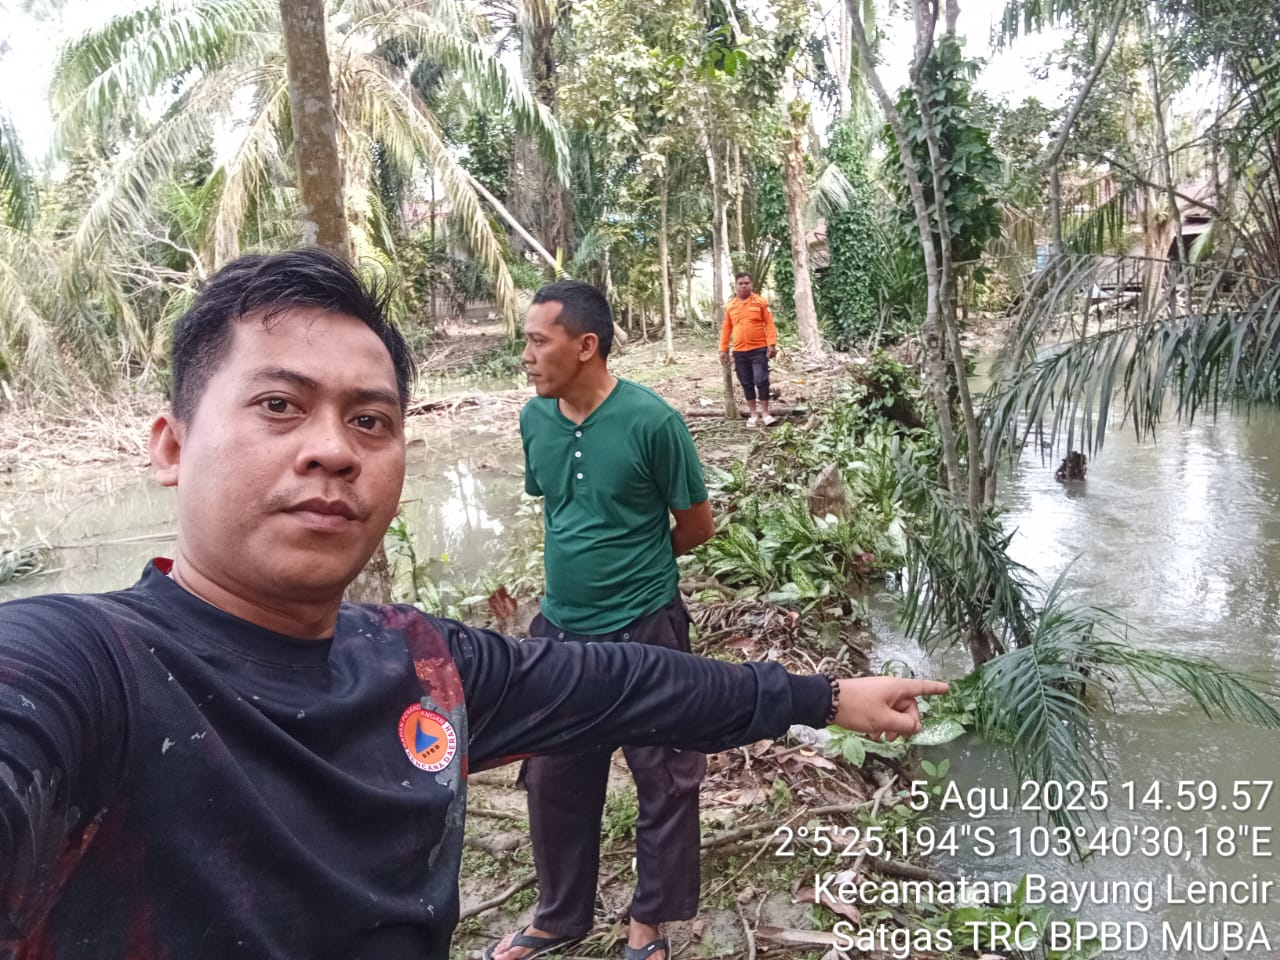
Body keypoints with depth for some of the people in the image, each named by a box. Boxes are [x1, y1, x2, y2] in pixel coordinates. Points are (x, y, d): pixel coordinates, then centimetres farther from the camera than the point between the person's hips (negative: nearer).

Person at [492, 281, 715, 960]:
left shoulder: (651, 421, -18)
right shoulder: (534, 419, -2)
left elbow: (695, 526, -6)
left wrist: (636, 567, 6)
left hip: (643, 631, -5)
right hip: (559, 629, 5)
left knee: (664, 781, 10)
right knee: (553, 778, 17)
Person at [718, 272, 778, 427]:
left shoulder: (760, 302, 0)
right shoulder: (730, 306, 8)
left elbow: (769, 324, -3)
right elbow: (726, 329, 11)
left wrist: (772, 344, -11)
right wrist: (723, 350, 7)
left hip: (759, 349, -3)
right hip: (739, 352, 3)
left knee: (761, 380, -8)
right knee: (746, 383, 8)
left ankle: (765, 413, 1)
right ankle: (753, 414, 18)